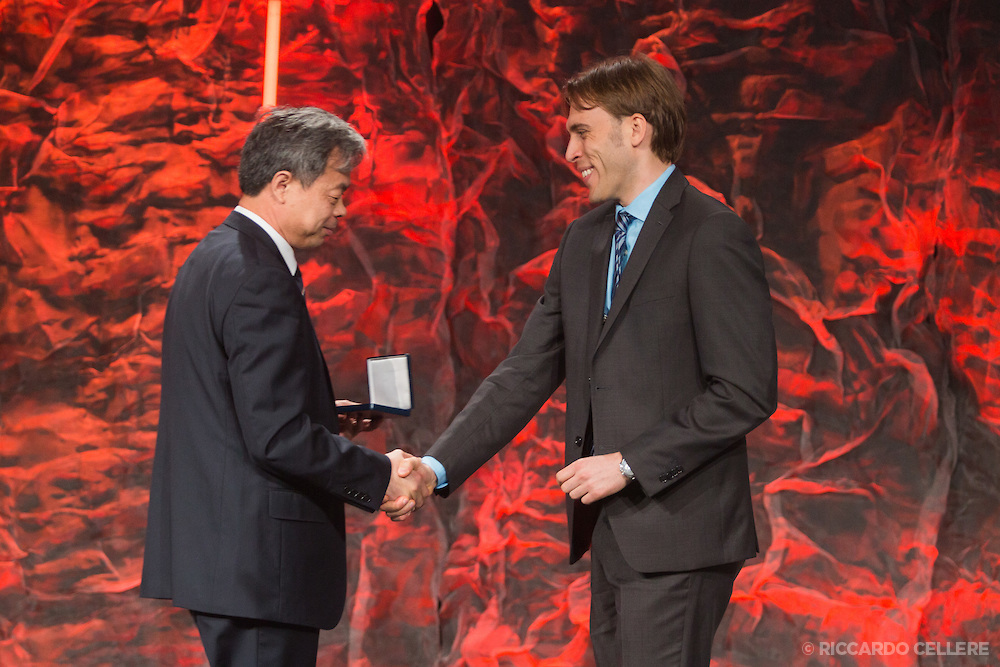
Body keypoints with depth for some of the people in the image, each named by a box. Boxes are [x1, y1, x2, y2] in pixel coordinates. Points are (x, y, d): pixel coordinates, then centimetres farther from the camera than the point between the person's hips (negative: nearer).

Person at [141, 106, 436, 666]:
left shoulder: (215, 258, 15)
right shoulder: (258, 279, -17)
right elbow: (278, 437, -22)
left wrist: (327, 420, 16)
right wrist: (381, 477, -12)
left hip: (218, 550, 11)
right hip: (257, 558, -11)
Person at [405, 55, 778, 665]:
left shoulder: (713, 236, -10)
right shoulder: (587, 239, 16)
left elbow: (747, 392, -15)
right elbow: (527, 374, 15)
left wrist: (629, 465, -16)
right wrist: (438, 467, 3)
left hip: (679, 530, -8)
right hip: (612, 530, 8)